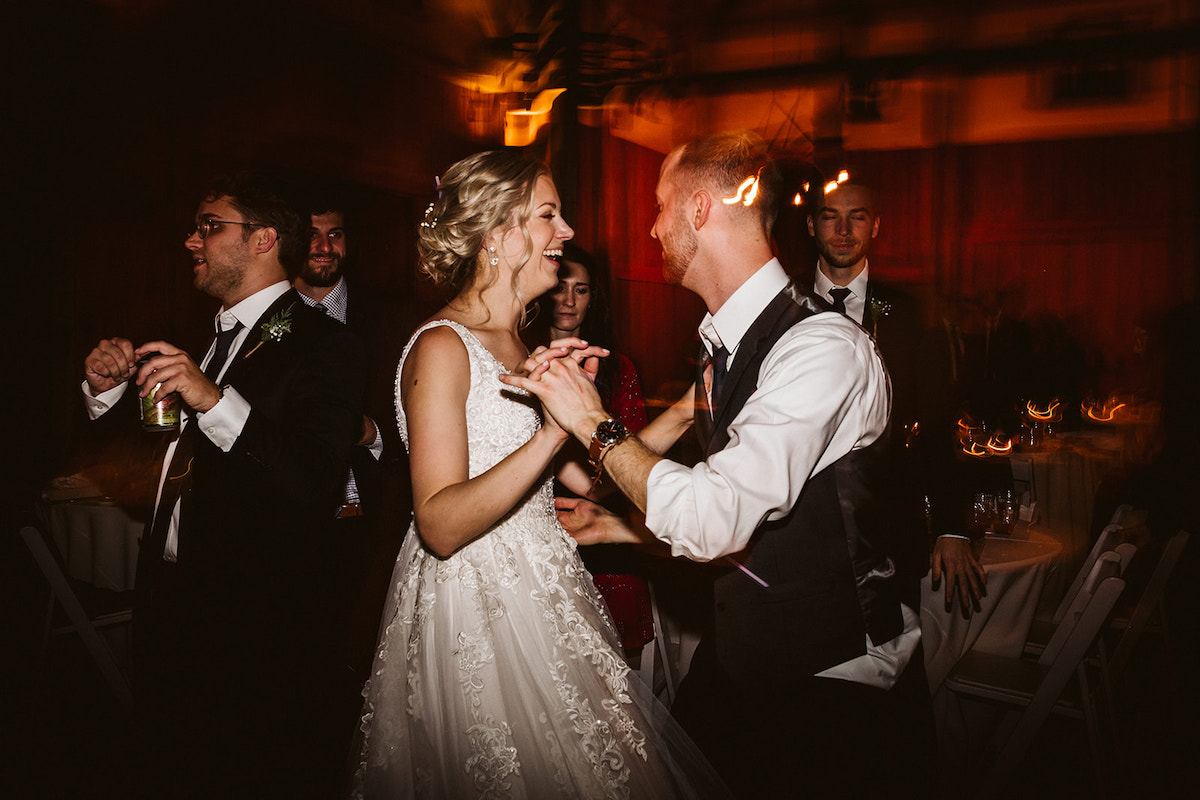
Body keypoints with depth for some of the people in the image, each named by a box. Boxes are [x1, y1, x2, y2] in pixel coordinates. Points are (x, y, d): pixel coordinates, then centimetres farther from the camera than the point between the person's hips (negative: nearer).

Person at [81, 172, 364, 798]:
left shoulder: (324, 346, -15)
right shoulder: (211, 340, 12)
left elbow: (317, 486, -28)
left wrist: (216, 400, -33)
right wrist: (106, 388, 0)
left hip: (256, 622, -8)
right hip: (168, 598, 8)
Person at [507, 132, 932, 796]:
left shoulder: (824, 349, -24)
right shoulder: (726, 347, 4)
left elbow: (712, 521, -31)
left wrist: (592, 422, -21)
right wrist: (619, 526, 9)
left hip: (828, 676, -7)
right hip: (738, 643, 8)